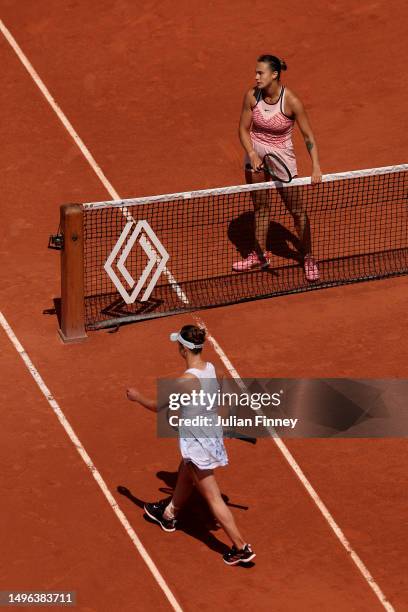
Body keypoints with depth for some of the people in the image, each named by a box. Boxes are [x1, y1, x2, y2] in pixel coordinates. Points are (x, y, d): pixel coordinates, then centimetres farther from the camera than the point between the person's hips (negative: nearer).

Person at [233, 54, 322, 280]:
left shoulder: (291, 102, -23)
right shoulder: (252, 96, -12)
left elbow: (308, 136, -17)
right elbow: (244, 129, -3)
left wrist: (316, 166, -29)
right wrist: (252, 154, -19)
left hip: (281, 156, -3)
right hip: (256, 153, 3)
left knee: (297, 210, 2)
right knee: (260, 206, 15)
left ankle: (308, 257, 19)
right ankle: (260, 255, 29)